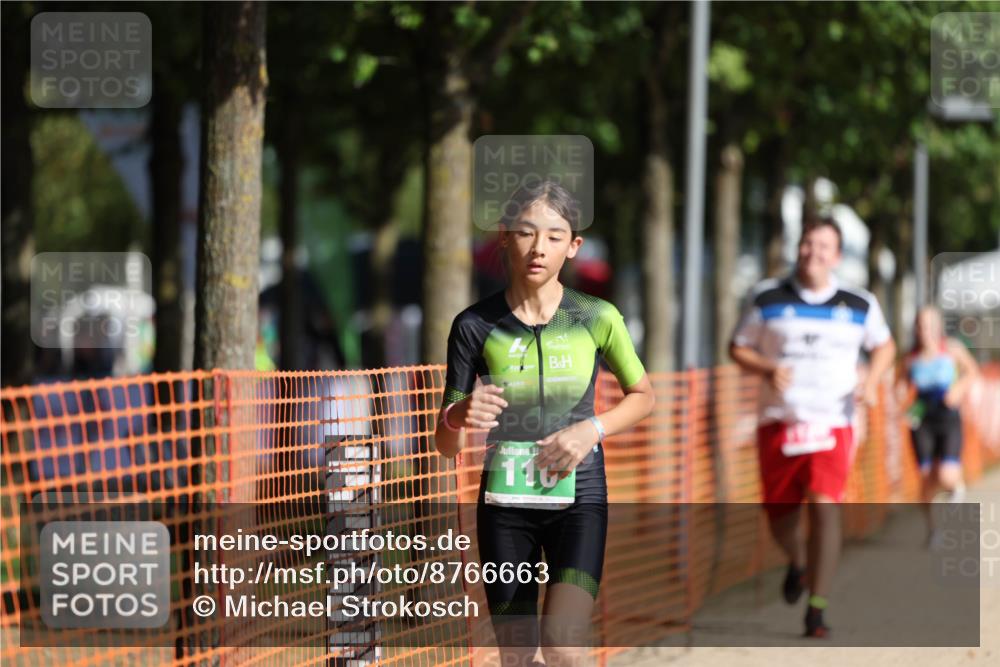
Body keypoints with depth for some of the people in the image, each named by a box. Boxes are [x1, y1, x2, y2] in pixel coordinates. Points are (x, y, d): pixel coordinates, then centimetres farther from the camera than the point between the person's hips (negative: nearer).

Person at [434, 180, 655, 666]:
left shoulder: (597, 318, -4)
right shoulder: (475, 326, -4)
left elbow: (643, 396, 11)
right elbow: (446, 445, -1)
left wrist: (593, 428, -9)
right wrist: (459, 416, -26)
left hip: (578, 500, -1)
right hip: (505, 503, 1)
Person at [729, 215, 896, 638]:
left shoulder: (859, 305, 5)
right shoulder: (767, 298, 2)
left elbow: (884, 345, 21)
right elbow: (738, 348, 9)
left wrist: (871, 382, 2)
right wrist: (767, 369, -11)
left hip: (832, 424, -1)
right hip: (778, 423, 1)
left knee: (825, 507, -19)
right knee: (780, 516, 4)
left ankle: (816, 609, -12)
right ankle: (798, 563, 42)